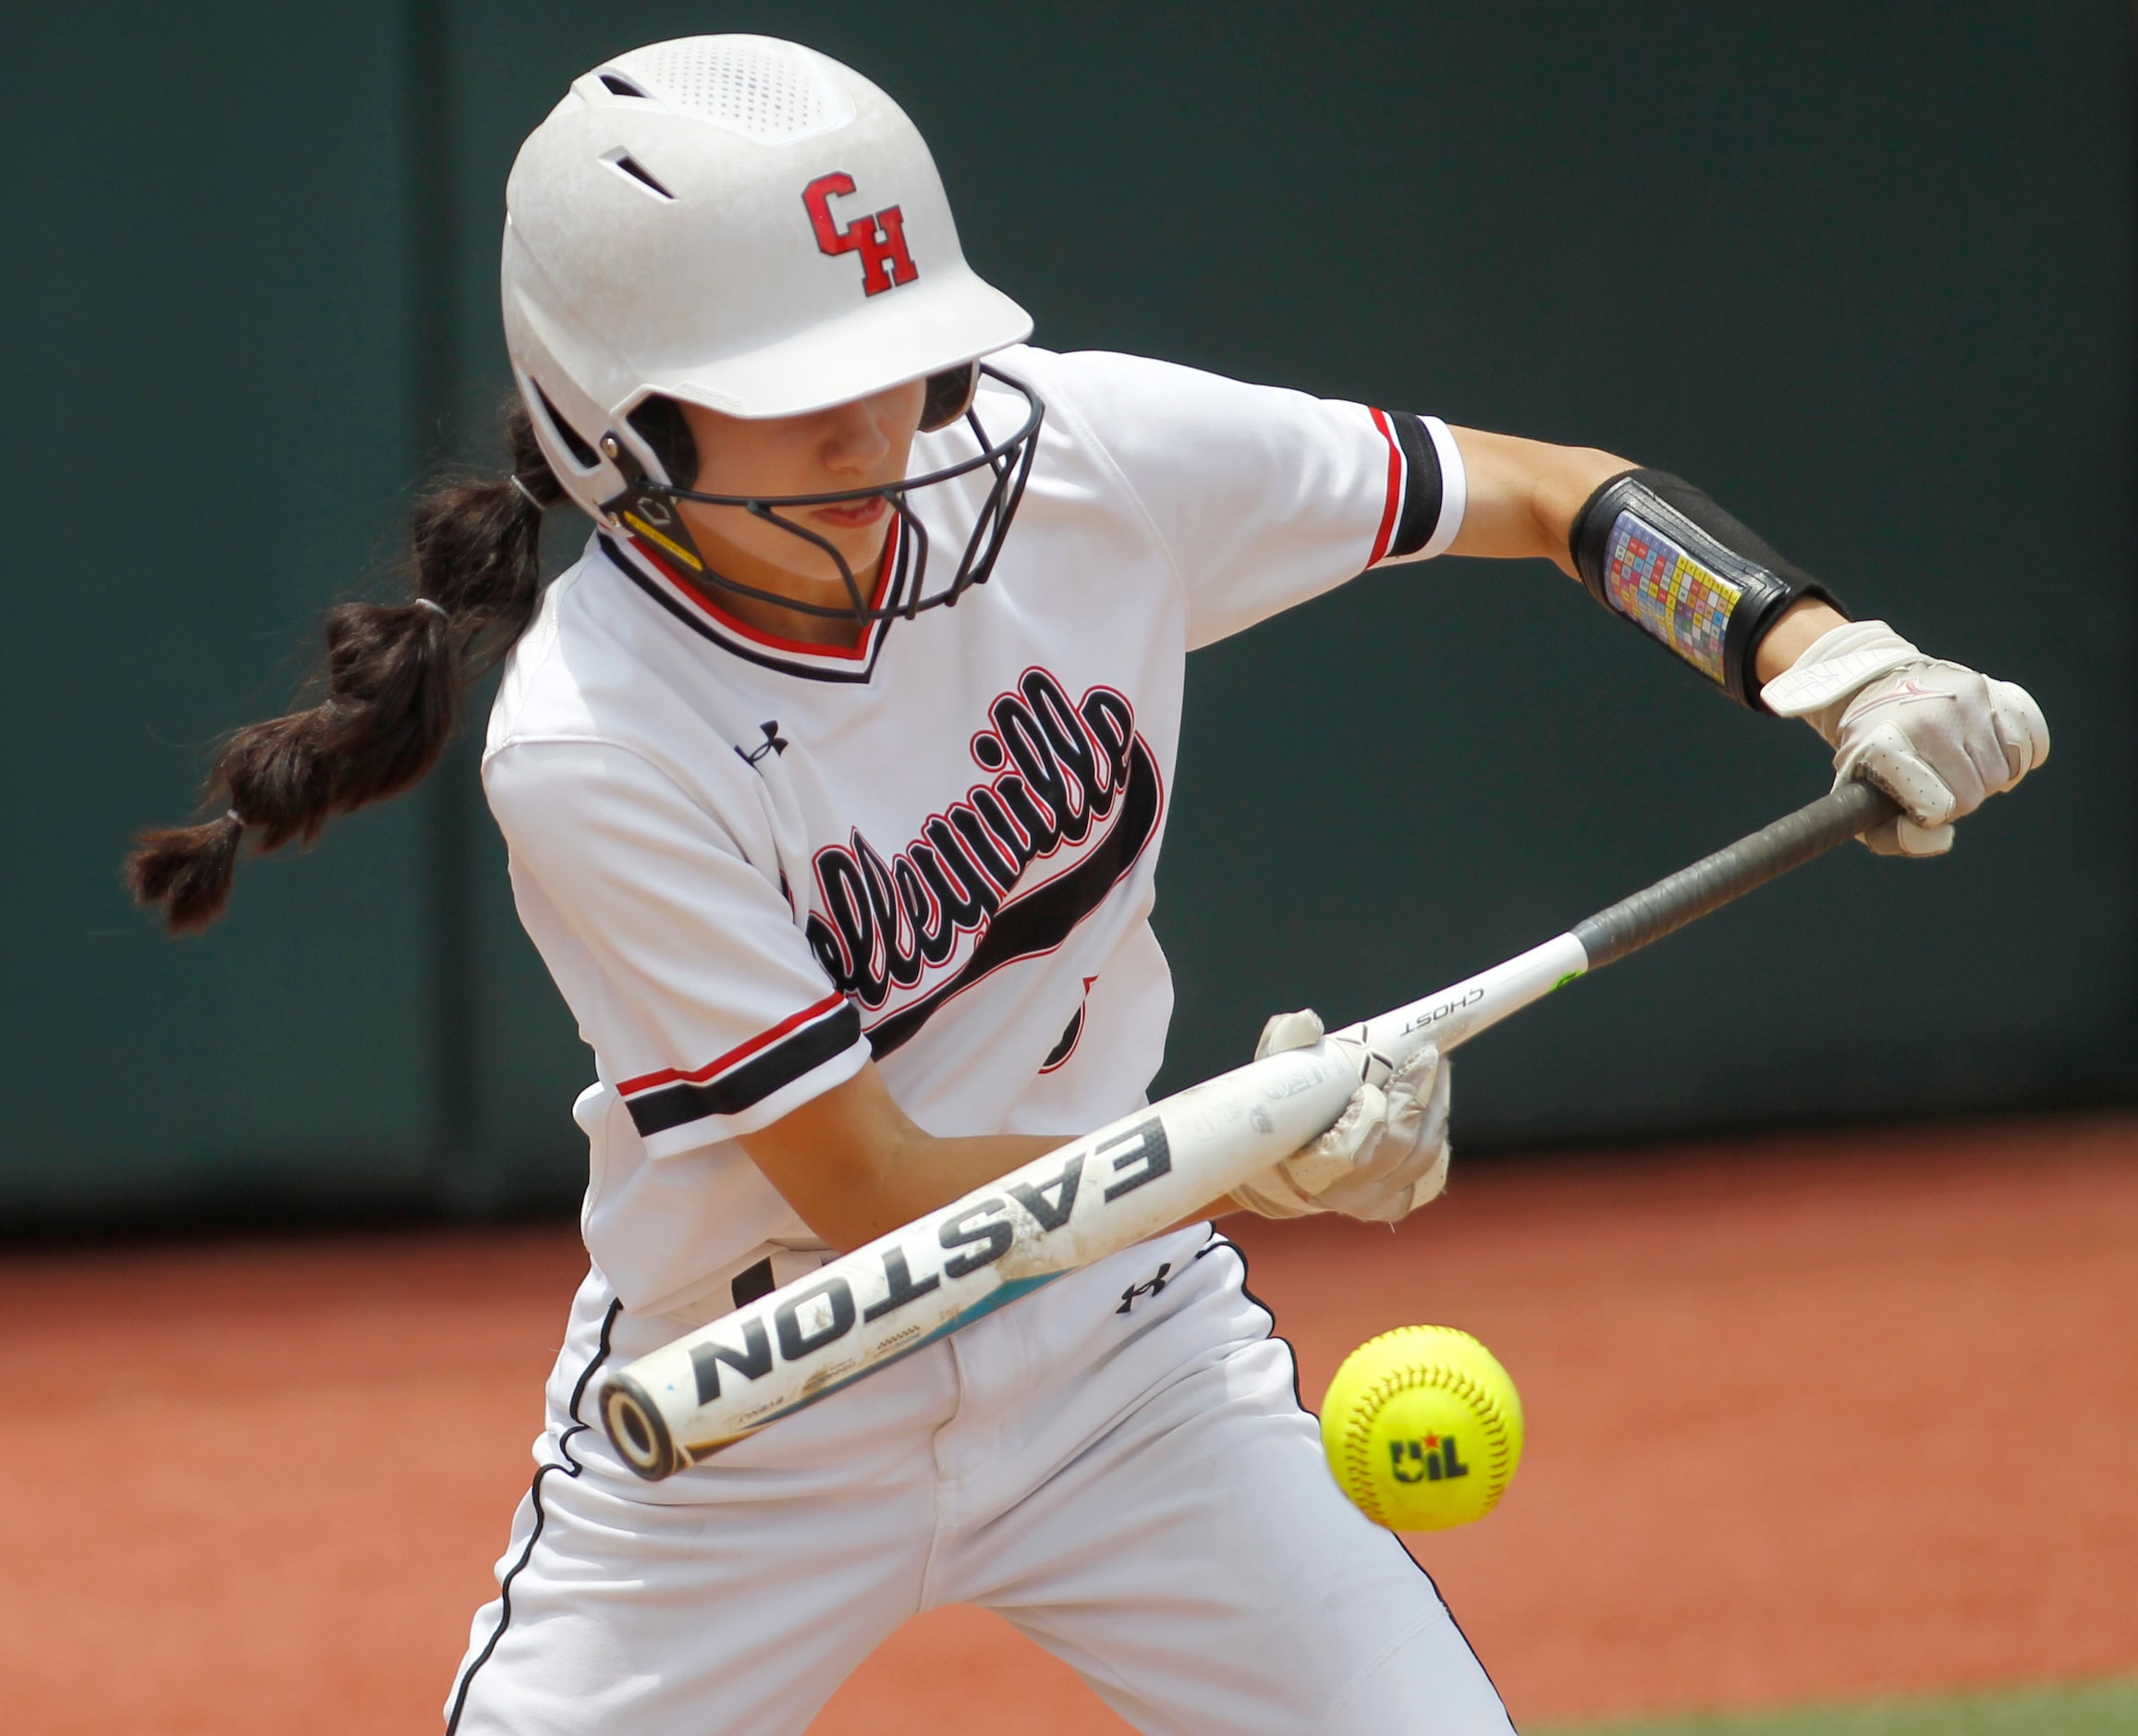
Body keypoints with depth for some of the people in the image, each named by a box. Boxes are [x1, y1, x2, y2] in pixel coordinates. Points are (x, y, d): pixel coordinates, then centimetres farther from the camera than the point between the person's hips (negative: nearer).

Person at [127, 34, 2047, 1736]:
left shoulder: (1072, 458, -15)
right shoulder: (586, 748, -26)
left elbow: (1546, 494, -4)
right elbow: (868, 1193, -25)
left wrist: (1834, 660, -20)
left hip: (1117, 1362, 3)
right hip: (745, 1435, -3)